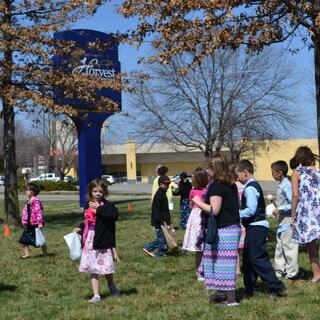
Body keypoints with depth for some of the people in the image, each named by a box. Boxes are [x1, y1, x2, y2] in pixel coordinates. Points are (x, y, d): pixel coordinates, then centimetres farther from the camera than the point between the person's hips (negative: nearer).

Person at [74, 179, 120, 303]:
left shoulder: (107, 205, -10)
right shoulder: (88, 206, 9)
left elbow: (114, 215, -29)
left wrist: (99, 208, -28)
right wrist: (80, 228, 7)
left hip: (103, 241, -5)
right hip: (90, 241, 5)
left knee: (106, 268, 7)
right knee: (93, 270, 4)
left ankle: (111, 286, 37)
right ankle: (96, 295, 9)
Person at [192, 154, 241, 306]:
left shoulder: (216, 186, -15)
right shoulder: (231, 185, 12)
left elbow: (214, 210, -21)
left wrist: (199, 202, -8)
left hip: (223, 230, -9)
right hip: (234, 227, 9)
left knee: (223, 262, -4)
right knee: (224, 261, 17)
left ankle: (231, 299, -2)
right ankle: (222, 293, 27)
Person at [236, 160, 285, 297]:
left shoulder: (250, 188, -16)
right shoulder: (254, 186, 16)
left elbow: (251, 210, -23)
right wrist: (239, 211, 14)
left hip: (255, 227, -11)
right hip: (255, 227, 11)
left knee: (258, 258, -9)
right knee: (248, 258, 15)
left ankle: (276, 287, -6)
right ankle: (249, 288, 22)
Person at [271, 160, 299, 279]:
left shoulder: (287, 186, -18)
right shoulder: (280, 185, 11)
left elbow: (293, 204, -23)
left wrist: (280, 209, -20)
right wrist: (275, 203, 10)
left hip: (288, 223, -10)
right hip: (282, 222, 10)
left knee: (289, 247, -1)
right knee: (280, 247, 16)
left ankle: (292, 273, 8)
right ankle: (280, 270, 26)